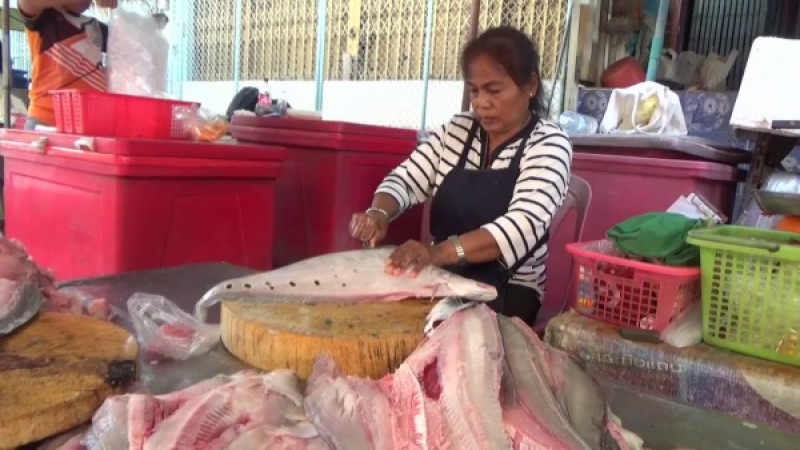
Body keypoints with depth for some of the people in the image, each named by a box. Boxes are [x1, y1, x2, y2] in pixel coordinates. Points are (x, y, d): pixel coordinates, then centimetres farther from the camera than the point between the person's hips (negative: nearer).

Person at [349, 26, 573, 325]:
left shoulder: (548, 144, -9)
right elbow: (404, 180, 3)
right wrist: (379, 214, -21)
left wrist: (442, 251, -41)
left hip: (507, 295, -4)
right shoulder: (457, 130, 8)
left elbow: (523, 226, -25)